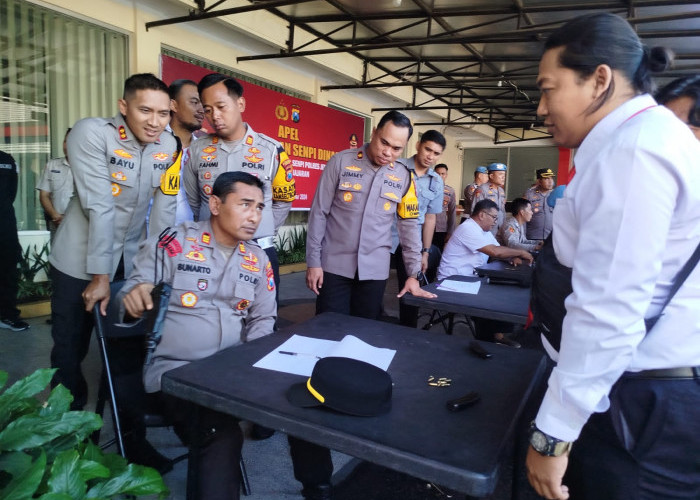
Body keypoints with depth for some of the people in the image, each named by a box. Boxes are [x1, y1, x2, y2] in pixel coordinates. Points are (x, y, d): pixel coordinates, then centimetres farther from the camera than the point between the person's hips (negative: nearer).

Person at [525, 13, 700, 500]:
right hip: (648, 392, 10)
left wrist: (552, 434, -19)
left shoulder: (629, 148, -20)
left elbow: (608, 313, -25)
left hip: (645, 409, -10)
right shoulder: (653, 133, 14)